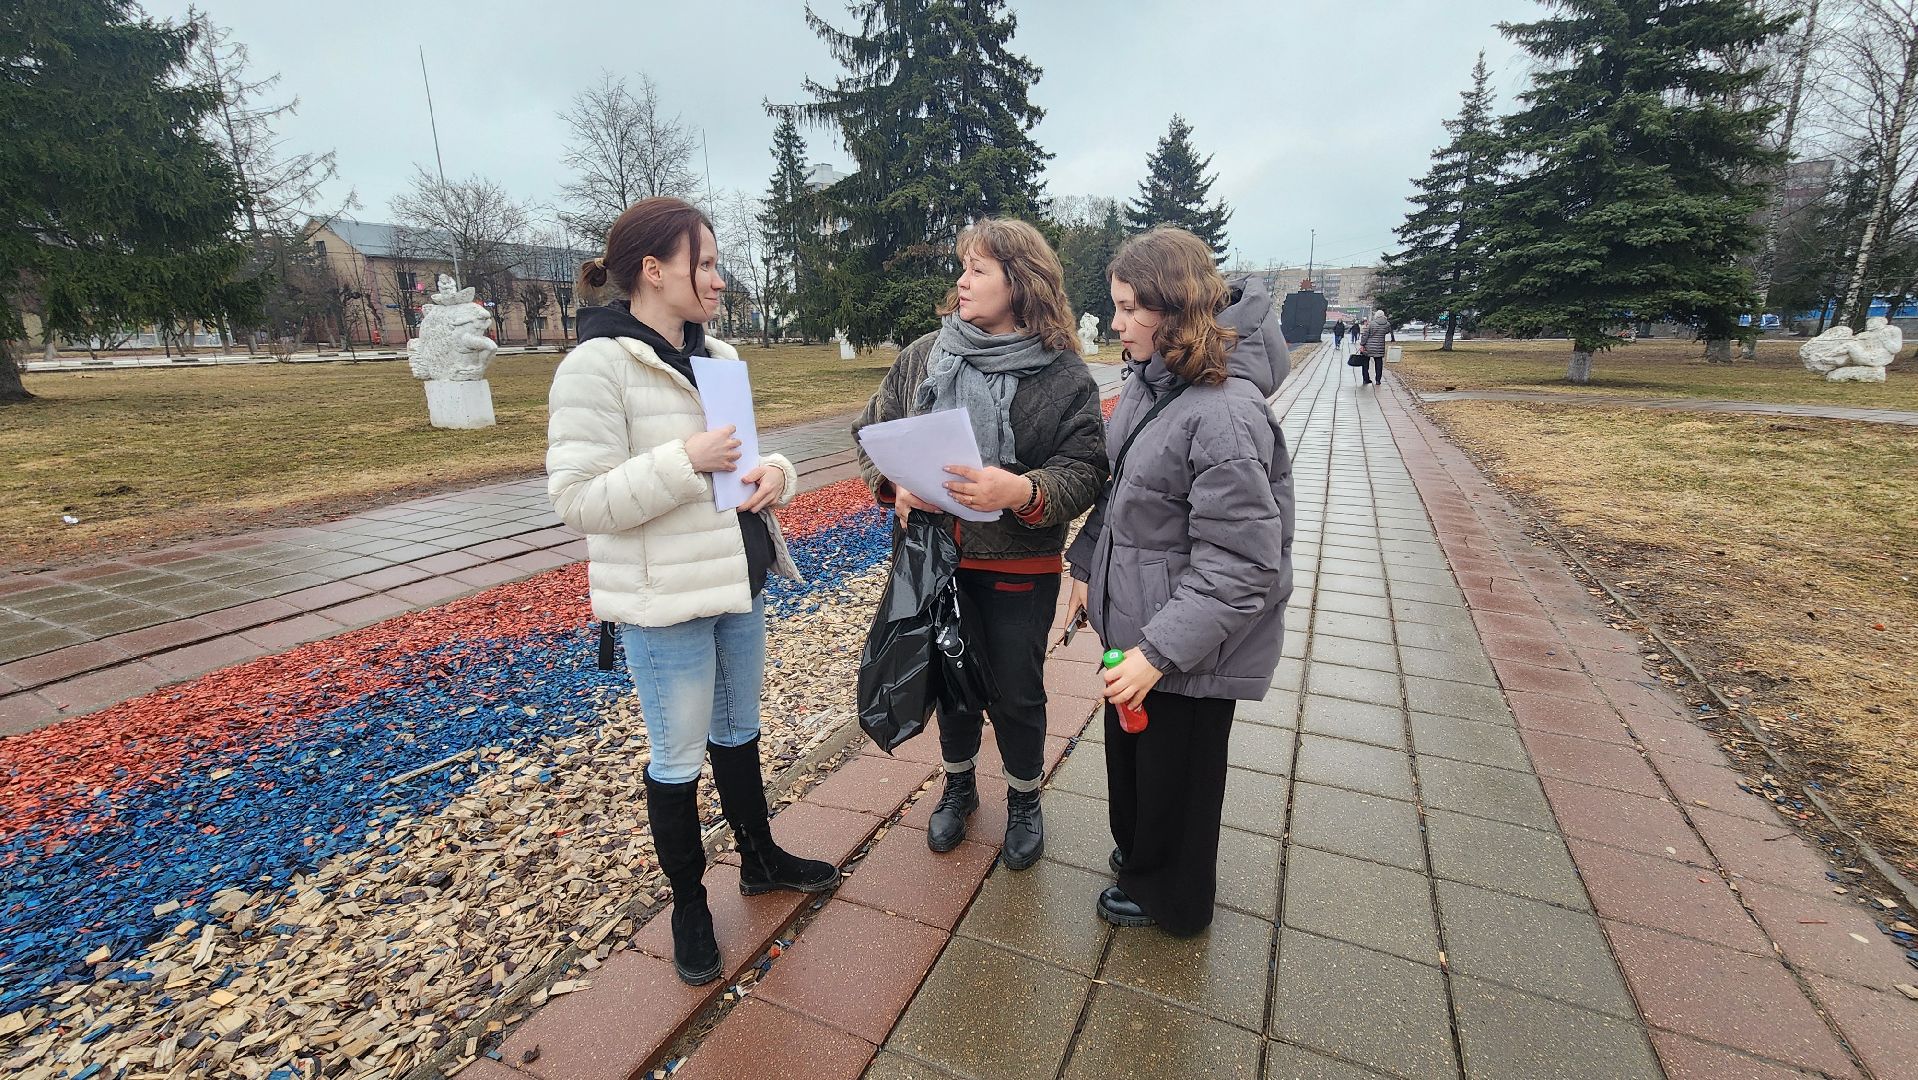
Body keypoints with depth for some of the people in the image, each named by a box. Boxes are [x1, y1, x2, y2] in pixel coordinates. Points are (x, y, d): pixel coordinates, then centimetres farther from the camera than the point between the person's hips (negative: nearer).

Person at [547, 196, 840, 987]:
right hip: (663, 601, -7)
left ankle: (760, 857, 43)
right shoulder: (596, 366, -15)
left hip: (740, 581, 7)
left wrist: (773, 472, -8)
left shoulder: (718, 357, 7)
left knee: (739, 731, 22)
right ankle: (688, 904, 32)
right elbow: (577, 499, -18)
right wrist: (684, 462, -27)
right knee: (678, 758, 10)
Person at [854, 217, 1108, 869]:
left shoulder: (1064, 375, -8)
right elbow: (874, 428, 4)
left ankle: (1024, 801, 38)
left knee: (1015, 692, 10)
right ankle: (959, 785, 45)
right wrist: (893, 481, -15)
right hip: (936, 556, 3)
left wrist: (1023, 491, -31)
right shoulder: (926, 354, 1)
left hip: (1020, 569, -3)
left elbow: (1084, 470, -13)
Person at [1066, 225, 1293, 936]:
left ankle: (1168, 899, 42)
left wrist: (1159, 650, -26)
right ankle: (1137, 854, 54)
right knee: (1129, 752, 27)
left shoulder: (1224, 413, -28)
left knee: (1173, 777, 15)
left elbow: (1241, 565, -27)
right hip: (1135, 623, 8)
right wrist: (1088, 564, 10)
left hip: (1192, 648, -8)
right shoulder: (1147, 384, 0)